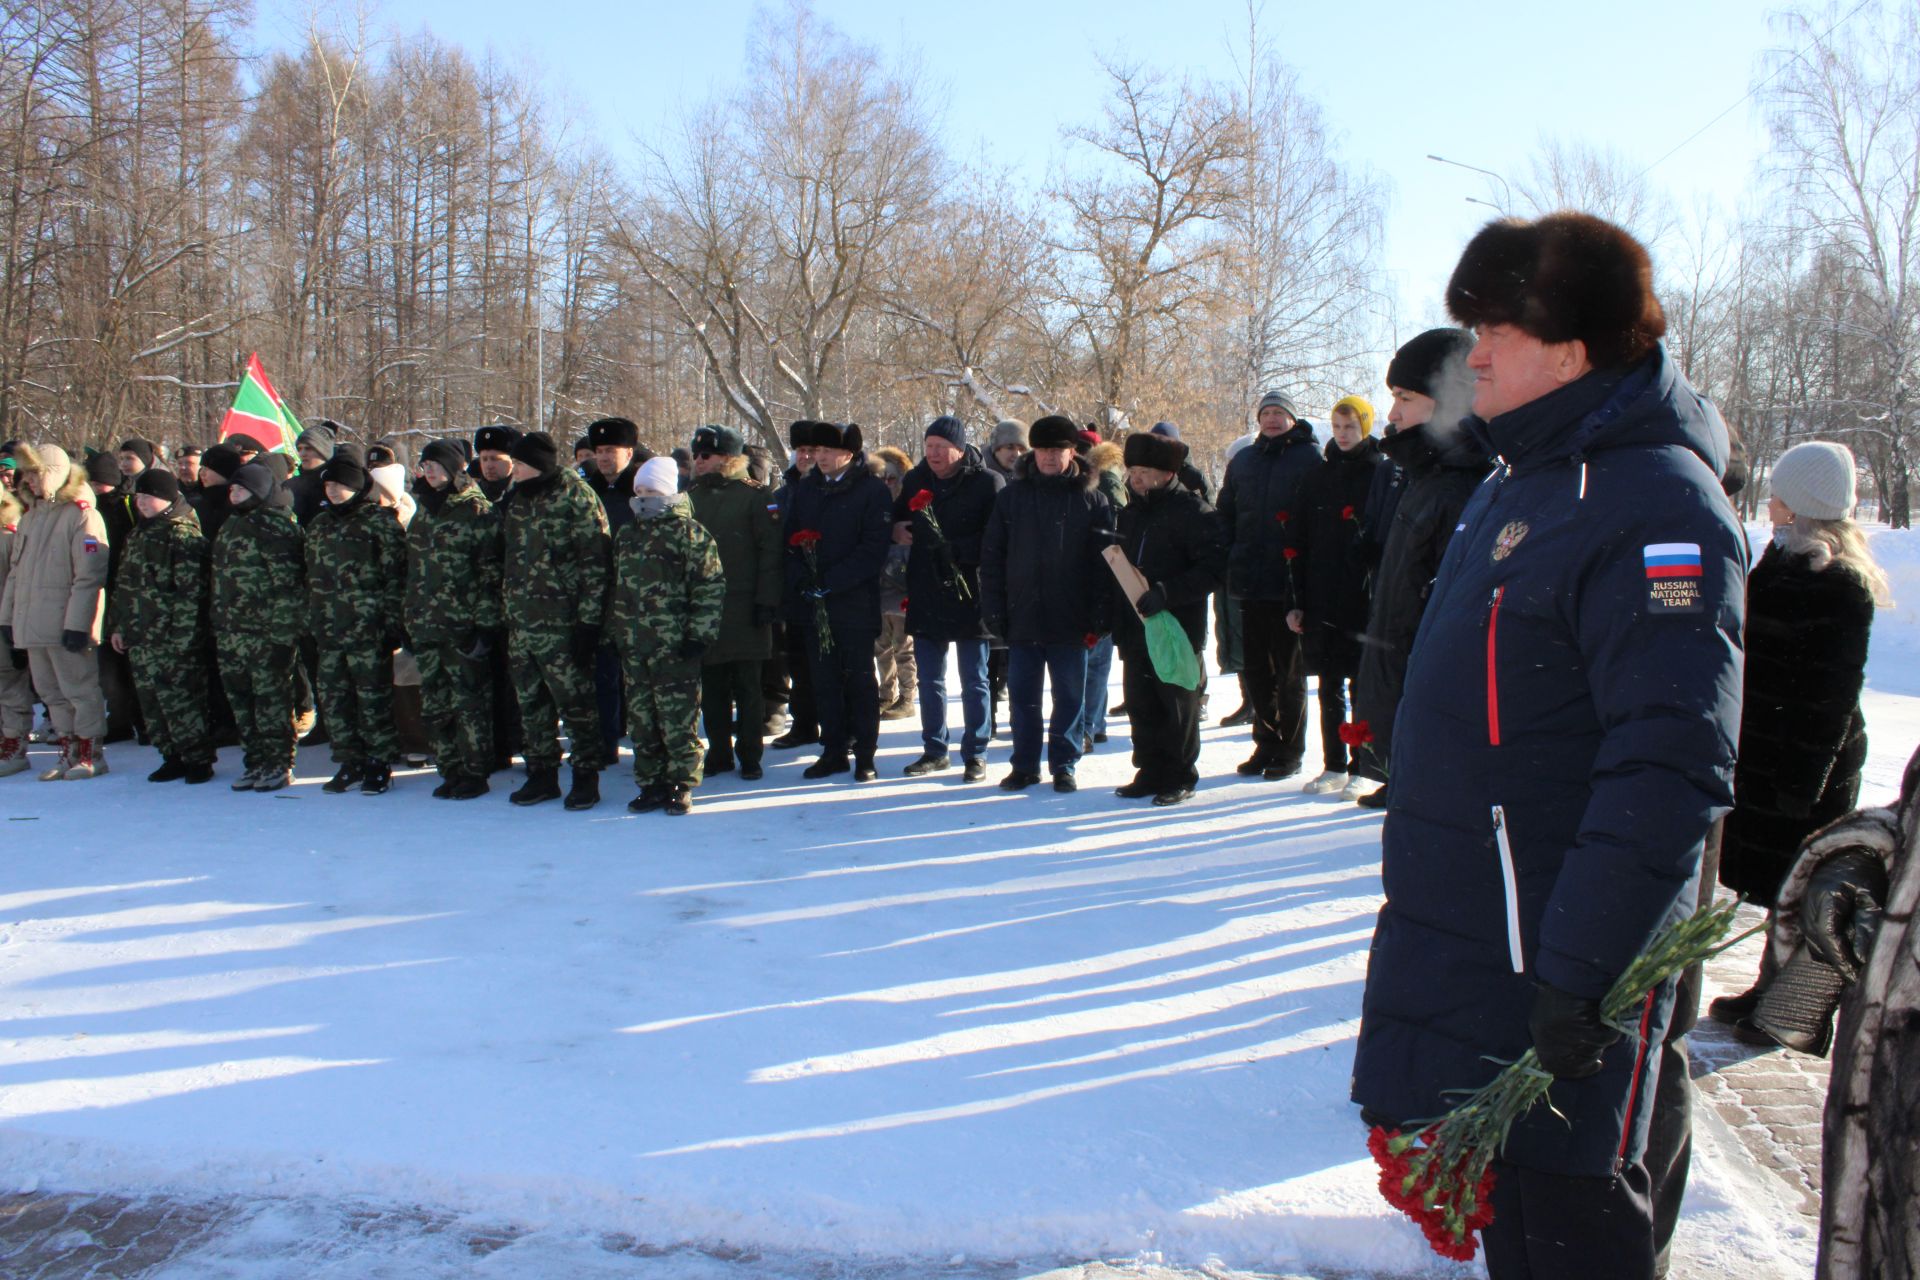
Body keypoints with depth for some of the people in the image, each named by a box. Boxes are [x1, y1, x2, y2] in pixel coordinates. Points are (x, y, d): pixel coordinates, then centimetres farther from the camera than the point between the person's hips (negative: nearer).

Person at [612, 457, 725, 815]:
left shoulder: (691, 534, -5)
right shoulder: (626, 535, 15)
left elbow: (710, 588, -8)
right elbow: (617, 587, 23)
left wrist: (699, 635, -12)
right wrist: (617, 630, 17)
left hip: (675, 646, -6)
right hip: (633, 647, 6)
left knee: (678, 719, -3)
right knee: (641, 718, 10)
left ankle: (681, 785, 8)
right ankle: (651, 785, 19)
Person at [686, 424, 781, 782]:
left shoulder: (753, 495, -3)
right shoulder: (691, 497, 13)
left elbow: (771, 551, -6)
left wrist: (766, 600, -13)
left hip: (743, 608, -5)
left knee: (747, 687, 2)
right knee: (712, 687, 9)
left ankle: (749, 755, 11)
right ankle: (719, 752, 19)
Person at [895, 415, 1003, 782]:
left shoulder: (988, 483, -9)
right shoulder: (916, 480, 8)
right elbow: (896, 520, 21)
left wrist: (953, 549, -23)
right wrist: (897, 529, -2)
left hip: (969, 596, -5)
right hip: (926, 596, 5)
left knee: (974, 680, 5)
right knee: (929, 679, 13)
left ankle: (975, 754, 15)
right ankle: (934, 750, 26)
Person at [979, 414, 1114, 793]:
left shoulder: (1091, 500, 1)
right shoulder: (1012, 496, 6)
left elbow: (1105, 562, -2)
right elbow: (991, 556, 6)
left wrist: (1098, 619, -9)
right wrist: (993, 610, -1)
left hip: (1070, 621, -1)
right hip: (1022, 619, 2)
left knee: (1069, 697, 7)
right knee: (1021, 695, 8)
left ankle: (1063, 765, 19)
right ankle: (1025, 765, 20)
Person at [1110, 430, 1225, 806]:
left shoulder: (1193, 511, -10)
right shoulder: (1130, 513, 13)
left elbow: (1213, 569, -17)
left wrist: (1166, 592, -25)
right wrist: (1115, 620, 13)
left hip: (1177, 630, -7)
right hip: (1135, 630, 7)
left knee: (1178, 703, 3)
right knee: (1140, 704, 10)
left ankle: (1181, 777, 14)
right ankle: (1150, 771, 21)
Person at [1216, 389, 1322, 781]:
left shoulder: (1310, 459, -1)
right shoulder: (1242, 461, 14)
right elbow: (1226, 513, 17)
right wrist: (1230, 562, 5)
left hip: (1289, 585, -5)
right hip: (1250, 583, 5)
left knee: (1289, 672, 4)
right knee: (1253, 670, 9)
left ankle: (1290, 750, 14)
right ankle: (1266, 744, 21)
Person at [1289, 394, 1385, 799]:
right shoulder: (1318, 479, 10)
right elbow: (1300, 543, 9)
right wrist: (1296, 601, 4)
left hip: (1364, 601, -4)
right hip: (1322, 602, 4)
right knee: (1330, 688, 10)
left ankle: (1362, 769, 12)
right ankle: (1334, 766, 19)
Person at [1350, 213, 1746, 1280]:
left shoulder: (1658, 505, -19)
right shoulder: (1522, 487, 12)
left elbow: (1670, 770, -26)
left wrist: (1580, 973, -27)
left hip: (1551, 948, -9)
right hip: (1461, 932, 9)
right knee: (1501, 1193, 20)